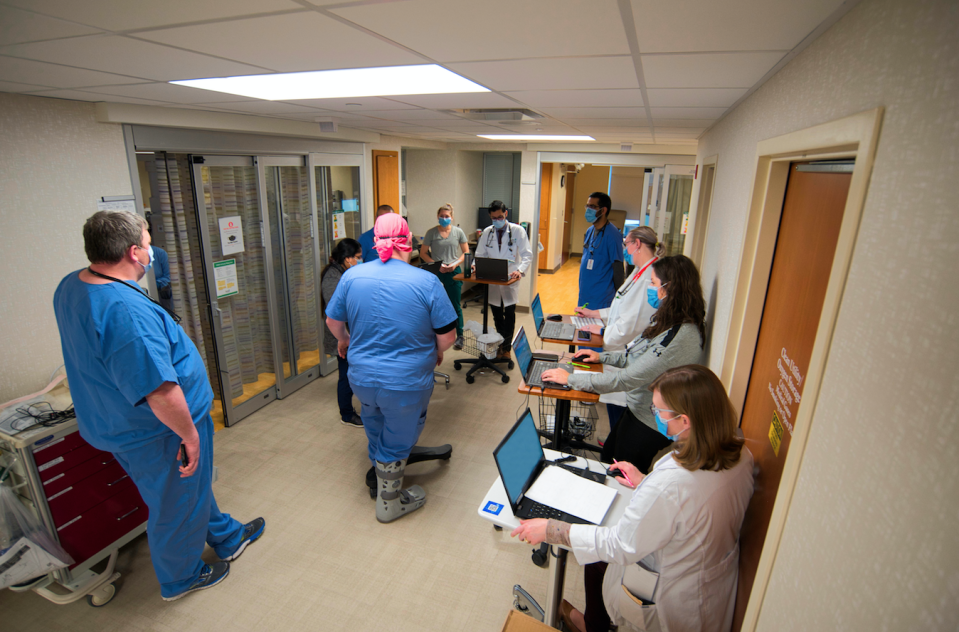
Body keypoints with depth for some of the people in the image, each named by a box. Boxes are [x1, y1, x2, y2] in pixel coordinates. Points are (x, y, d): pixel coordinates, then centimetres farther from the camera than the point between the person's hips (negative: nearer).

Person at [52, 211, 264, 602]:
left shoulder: (69, 287, -3)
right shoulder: (128, 310, -35)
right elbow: (160, 391, -33)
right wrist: (190, 433, -22)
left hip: (116, 422, 10)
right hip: (157, 436, -9)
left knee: (192, 486, 28)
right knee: (176, 507, 17)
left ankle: (227, 537, 50)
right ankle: (181, 578, 43)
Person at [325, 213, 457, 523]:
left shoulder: (352, 276, -6)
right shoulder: (427, 282, -16)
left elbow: (333, 321, 7)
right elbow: (447, 337, -12)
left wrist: (344, 341, 29)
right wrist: (436, 353, 10)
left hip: (361, 378, 4)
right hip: (405, 383, -4)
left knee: (376, 430, 31)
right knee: (396, 443, 17)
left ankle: (378, 476, 55)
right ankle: (389, 503, 39)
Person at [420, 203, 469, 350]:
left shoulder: (458, 232, 3)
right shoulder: (431, 233, 0)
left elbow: (466, 252, 6)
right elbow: (423, 253, 2)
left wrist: (455, 263, -10)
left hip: (454, 272, 0)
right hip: (436, 273, 0)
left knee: (455, 305, 3)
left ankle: (459, 336, 14)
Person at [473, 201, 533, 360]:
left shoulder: (518, 230, -2)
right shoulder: (487, 232, 8)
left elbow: (527, 254, -5)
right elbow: (480, 254, 11)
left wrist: (520, 270, -23)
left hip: (510, 279, -3)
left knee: (509, 313, -5)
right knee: (496, 314, 13)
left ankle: (506, 347, 7)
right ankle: (501, 343, 29)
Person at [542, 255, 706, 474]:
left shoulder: (680, 336, -33)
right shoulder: (670, 323, -1)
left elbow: (628, 379, -32)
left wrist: (570, 378, -25)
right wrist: (602, 356, 9)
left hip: (649, 423, -9)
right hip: (638, 410, 9)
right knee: (607, 458, 26)